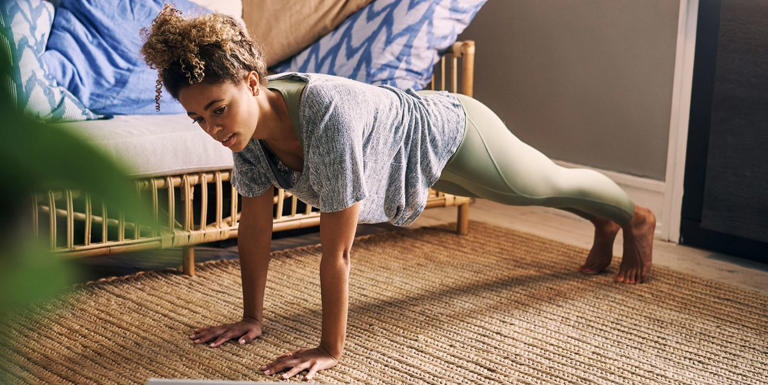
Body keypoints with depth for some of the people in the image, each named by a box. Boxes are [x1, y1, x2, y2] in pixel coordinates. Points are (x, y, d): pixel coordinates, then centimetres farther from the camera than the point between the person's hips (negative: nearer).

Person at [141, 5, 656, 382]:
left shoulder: (328, 116, -48)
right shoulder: (247, 118, -26)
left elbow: (337, 252, -42)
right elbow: (255, 224, -13)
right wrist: (253, 318, -8)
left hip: (452, 130, -6)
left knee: (551, 183, 25)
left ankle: (636, 219, 58)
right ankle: (603, 225, 66)